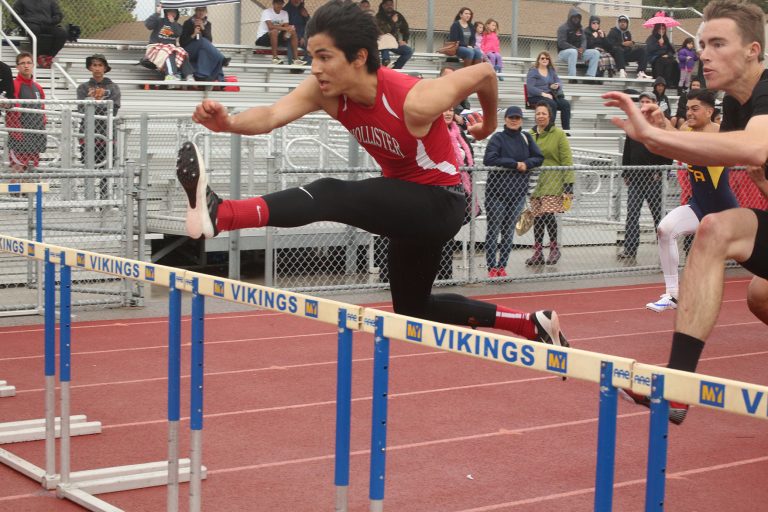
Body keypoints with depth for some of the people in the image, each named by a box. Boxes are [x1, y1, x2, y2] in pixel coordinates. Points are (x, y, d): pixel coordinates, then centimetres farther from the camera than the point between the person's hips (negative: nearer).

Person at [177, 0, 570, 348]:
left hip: (441, 204, -8)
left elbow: (484, 73, -16)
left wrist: (490, 123, 4)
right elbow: (273, 115, -32)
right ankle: (532, 325, 34)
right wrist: (230, 123, -54)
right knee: (412, 309, 23)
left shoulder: (415, 101, -31)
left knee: (332, 196, -31)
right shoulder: (326, 91, -15)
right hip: (406, 205, 8)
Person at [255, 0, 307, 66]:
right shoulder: (266, 12, -14)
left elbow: (286, 27, -1)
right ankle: (275, 58, -34)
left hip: (276, 38, 7)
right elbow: (270, 27, -29)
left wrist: (286, 33, -24)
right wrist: (284, 28, -35)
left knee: (293, 33, -10)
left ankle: (295, 58, -15)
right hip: (262, 38, -7)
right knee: (274, 31, -36)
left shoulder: (284, 13, 7)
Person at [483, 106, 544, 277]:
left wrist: (526, 164, -13)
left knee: (509, 231, 8)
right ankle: (492, 268, 0)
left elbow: (539, 158, 8)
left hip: (518, 192, 4)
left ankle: (502, 266, 14)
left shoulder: (526, 138, 10)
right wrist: (515, 164, -17)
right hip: (496, 192, -4)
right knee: (493, 230, -4)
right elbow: (489, 160, -18)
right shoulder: (498, 138, -4)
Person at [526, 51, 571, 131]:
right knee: (552, 104, -35)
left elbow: (559, 83, 14)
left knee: (566, 103, -21)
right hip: (536, 97, -5)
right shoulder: (533, 71, 1)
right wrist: (543, 94, -21)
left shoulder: (551, 71, 19)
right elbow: (530, 88, -10)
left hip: (550, 96, 5)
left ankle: (566, 129, -23)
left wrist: (556, 86, -11)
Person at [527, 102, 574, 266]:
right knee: (537, 217, 3)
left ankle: (554, 248, 3)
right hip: (535, 181, 4)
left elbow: (567, 161, -4)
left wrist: (568, 185, -10)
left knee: (548, 214, -16)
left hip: (553, 182, -4)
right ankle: (538, 252, 13)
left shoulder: (559, 134, -2)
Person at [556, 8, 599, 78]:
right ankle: (572, 77, -44)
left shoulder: (580, 29, 16)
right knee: (573, 52, -41)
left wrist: (582, 49, -19)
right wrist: (576, 49, -24)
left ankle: (590, 76, -22)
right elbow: (561, 43, -17)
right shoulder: (563, 28, -5)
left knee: (596, 53, -11)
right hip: (563, 53, -7)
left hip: (578, 52, 7)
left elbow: (584, 41, 6)